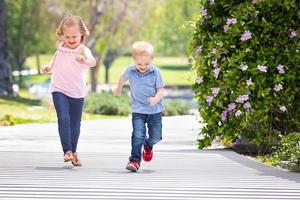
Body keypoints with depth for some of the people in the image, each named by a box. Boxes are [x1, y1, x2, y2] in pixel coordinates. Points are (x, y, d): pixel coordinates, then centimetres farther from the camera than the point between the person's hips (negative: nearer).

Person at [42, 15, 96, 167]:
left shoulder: (83, 49, -14)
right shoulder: (60, 45, 0)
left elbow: (92, 62, -35)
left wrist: (85, 60, -58)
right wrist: (50, 67, 7)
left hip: (77, 92, -1)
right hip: (59, 90, 1)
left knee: (75, 123, 11)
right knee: (63, 119, -16)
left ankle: (73, 151, 29)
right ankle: (67, 151, -15)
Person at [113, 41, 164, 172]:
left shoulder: (155, 72, -10)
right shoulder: (130, 71, -5)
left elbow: (160, 89, -10)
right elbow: (123, 78, 18)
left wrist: (156, 99, -30)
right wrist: (118, 89, 35)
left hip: (155, 110, 0)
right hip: (138, 110, 0)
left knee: (156, 136, 7)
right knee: (138, 135, -15)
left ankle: (148, 145, 41)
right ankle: (135, 160, -13)